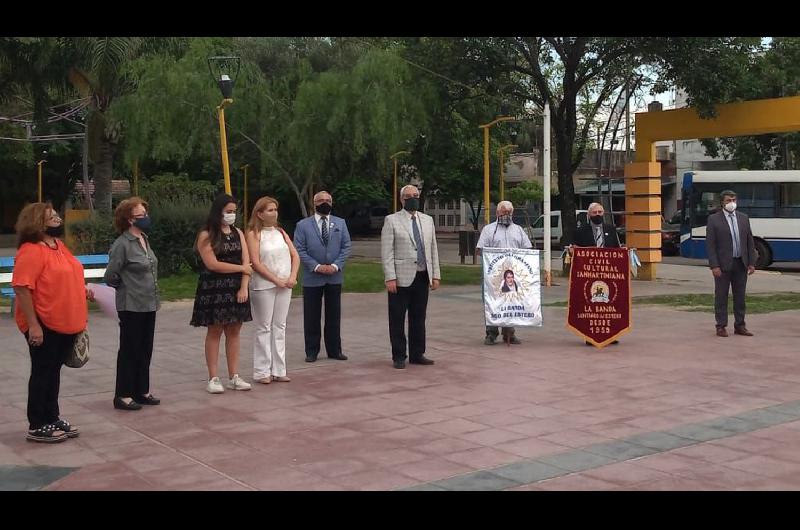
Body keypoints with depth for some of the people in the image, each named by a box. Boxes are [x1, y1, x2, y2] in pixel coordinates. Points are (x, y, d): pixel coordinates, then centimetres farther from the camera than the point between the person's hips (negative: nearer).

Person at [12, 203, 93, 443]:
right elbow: (22, 288, -23)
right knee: (42, 373, 0)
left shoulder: (59, 246, 11)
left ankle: (52, 418, 27)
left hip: (65, 323, 8)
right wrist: (33, 324, -25)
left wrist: (83, 290, 8)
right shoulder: (30, 251, -18)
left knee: (53, 371, 16)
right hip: (44, 325, -8)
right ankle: (37, 426, 10)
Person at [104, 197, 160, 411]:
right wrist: (127, 288, 1)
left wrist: (150, 291, 12)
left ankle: (141, 391, 23)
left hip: (149, 304, 7)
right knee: (129, 350, 1)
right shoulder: (122, 244, -16)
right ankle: (123, 395, 9)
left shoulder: (144, 239, 9)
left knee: (145, 350, 13)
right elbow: (110, 276, -14)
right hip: (132, 306, -7)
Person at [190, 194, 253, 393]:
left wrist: (244, 287, -9)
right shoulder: (206, 236, -5)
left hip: (236, 289, 5)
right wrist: (241, 268, -8)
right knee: (214, 332, 1)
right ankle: (213, 378, 5)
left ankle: (234, 377, 12)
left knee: (234, 332, 6)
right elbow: (212, 264, -14)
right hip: (214, 290, -5)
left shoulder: (238, 233, 10)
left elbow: (247, 261, 3)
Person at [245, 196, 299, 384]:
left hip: (285, 286, 5)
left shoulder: (280, 232, 13)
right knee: (264, 328, -1)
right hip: (263, 286, -5)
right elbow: (256, 263, -13)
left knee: (280, 327, 8)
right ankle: (262, 371, 6)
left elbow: (295, 256, 10)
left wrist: (292, 276, -6)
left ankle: (278, 370, 14)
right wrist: (277, 280, -15)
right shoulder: (254, 234, -4)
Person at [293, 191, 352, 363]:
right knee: (312, 316, 3)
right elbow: (300, 250, -5)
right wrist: (316, 266, -15)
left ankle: (334, 350, 17)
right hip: (312, 278, -2)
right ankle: (312, 351, 11)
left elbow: (346, 247, 3)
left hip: (335, 277, 2)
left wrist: (336, 265, -11)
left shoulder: (340, 223, 9)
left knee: (334, 315, 8)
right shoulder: (303, 225, 1)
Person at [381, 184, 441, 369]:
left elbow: (433, 249, 14)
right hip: (401, 278, -4)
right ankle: (399, 357, 10)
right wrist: (390, 278, -13)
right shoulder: (392, 220, -1)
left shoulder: (427, 220, 14)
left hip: (423, 277, 4)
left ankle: (417, 354, 18)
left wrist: (436, 275, 8)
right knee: (397, 319, 2)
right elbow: (387, 252, -6)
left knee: (419, 318, 10)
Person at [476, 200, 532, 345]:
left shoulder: (518, 230, 20)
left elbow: (528, 249, 17)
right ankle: (491, 333, 0)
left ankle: (509, 333, 9)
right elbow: (479, 250, 2)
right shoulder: (489, 229, 10)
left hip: (515, 272, 3)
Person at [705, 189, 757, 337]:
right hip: (723, 264, -4)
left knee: (740, 296, 9)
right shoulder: (714, 219, -4)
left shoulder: (744, 218, 10)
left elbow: (750, 242, 11)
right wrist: (714, 266, -14)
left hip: (741, 264, 4)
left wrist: (751, 263, 3)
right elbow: (710, 245, -8)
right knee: (721, 296, 2)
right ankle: (721, 326, 9)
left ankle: (739, 326, 17)